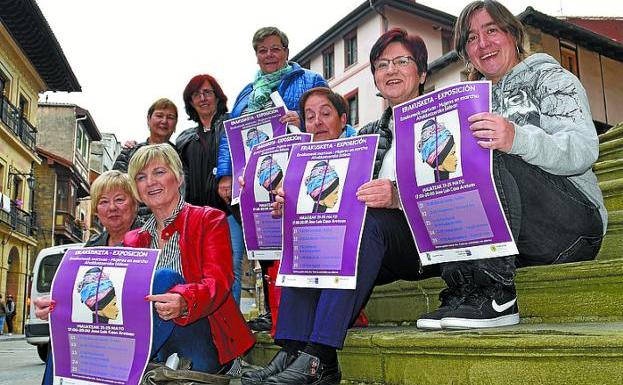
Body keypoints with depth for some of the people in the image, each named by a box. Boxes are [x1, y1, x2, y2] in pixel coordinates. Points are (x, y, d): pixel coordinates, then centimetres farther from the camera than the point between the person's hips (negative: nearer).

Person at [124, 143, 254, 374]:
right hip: (159, 354, 4)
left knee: (164, 277, -27)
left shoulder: (209, 220, 2)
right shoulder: (133, 240, 17)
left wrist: (183, 302, -35)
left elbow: (218, 282, -13)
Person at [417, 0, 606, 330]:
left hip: (574, 224, -5)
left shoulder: (549, 77, 6)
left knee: (488, 159, -28)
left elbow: (585, 149, -13)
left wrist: (517, 139, -32)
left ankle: (495, 292, -31)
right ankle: (465, 289, -24)